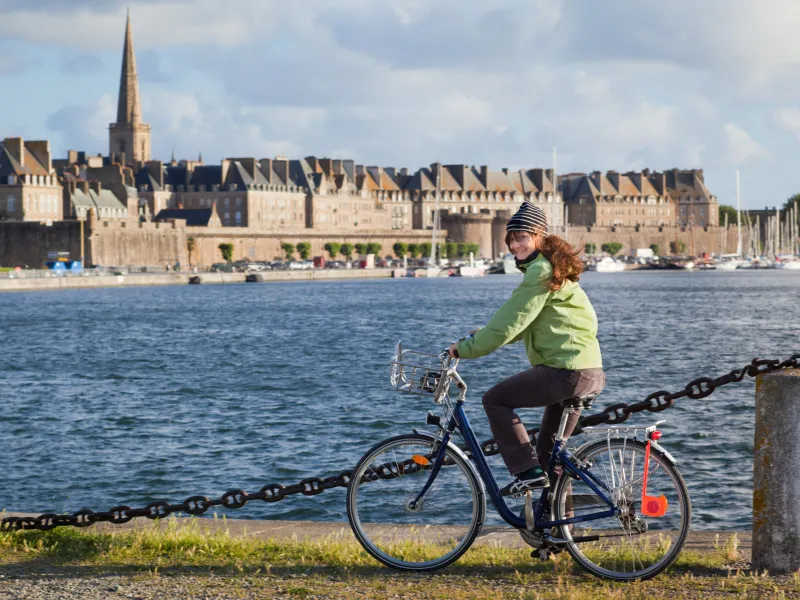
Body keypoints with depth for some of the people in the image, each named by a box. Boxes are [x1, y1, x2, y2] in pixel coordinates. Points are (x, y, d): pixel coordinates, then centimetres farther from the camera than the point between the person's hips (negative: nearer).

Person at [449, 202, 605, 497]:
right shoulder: (549, 268, 20)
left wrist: (465, 348, -6)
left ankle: (527, 472, -4)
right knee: (549, 451, 18)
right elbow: (524, 324, 24)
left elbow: (511, 322, -14)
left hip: (566, 371, -10)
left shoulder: (540, 271, -12)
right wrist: (484, 334, 15)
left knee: (495, 399, -1)